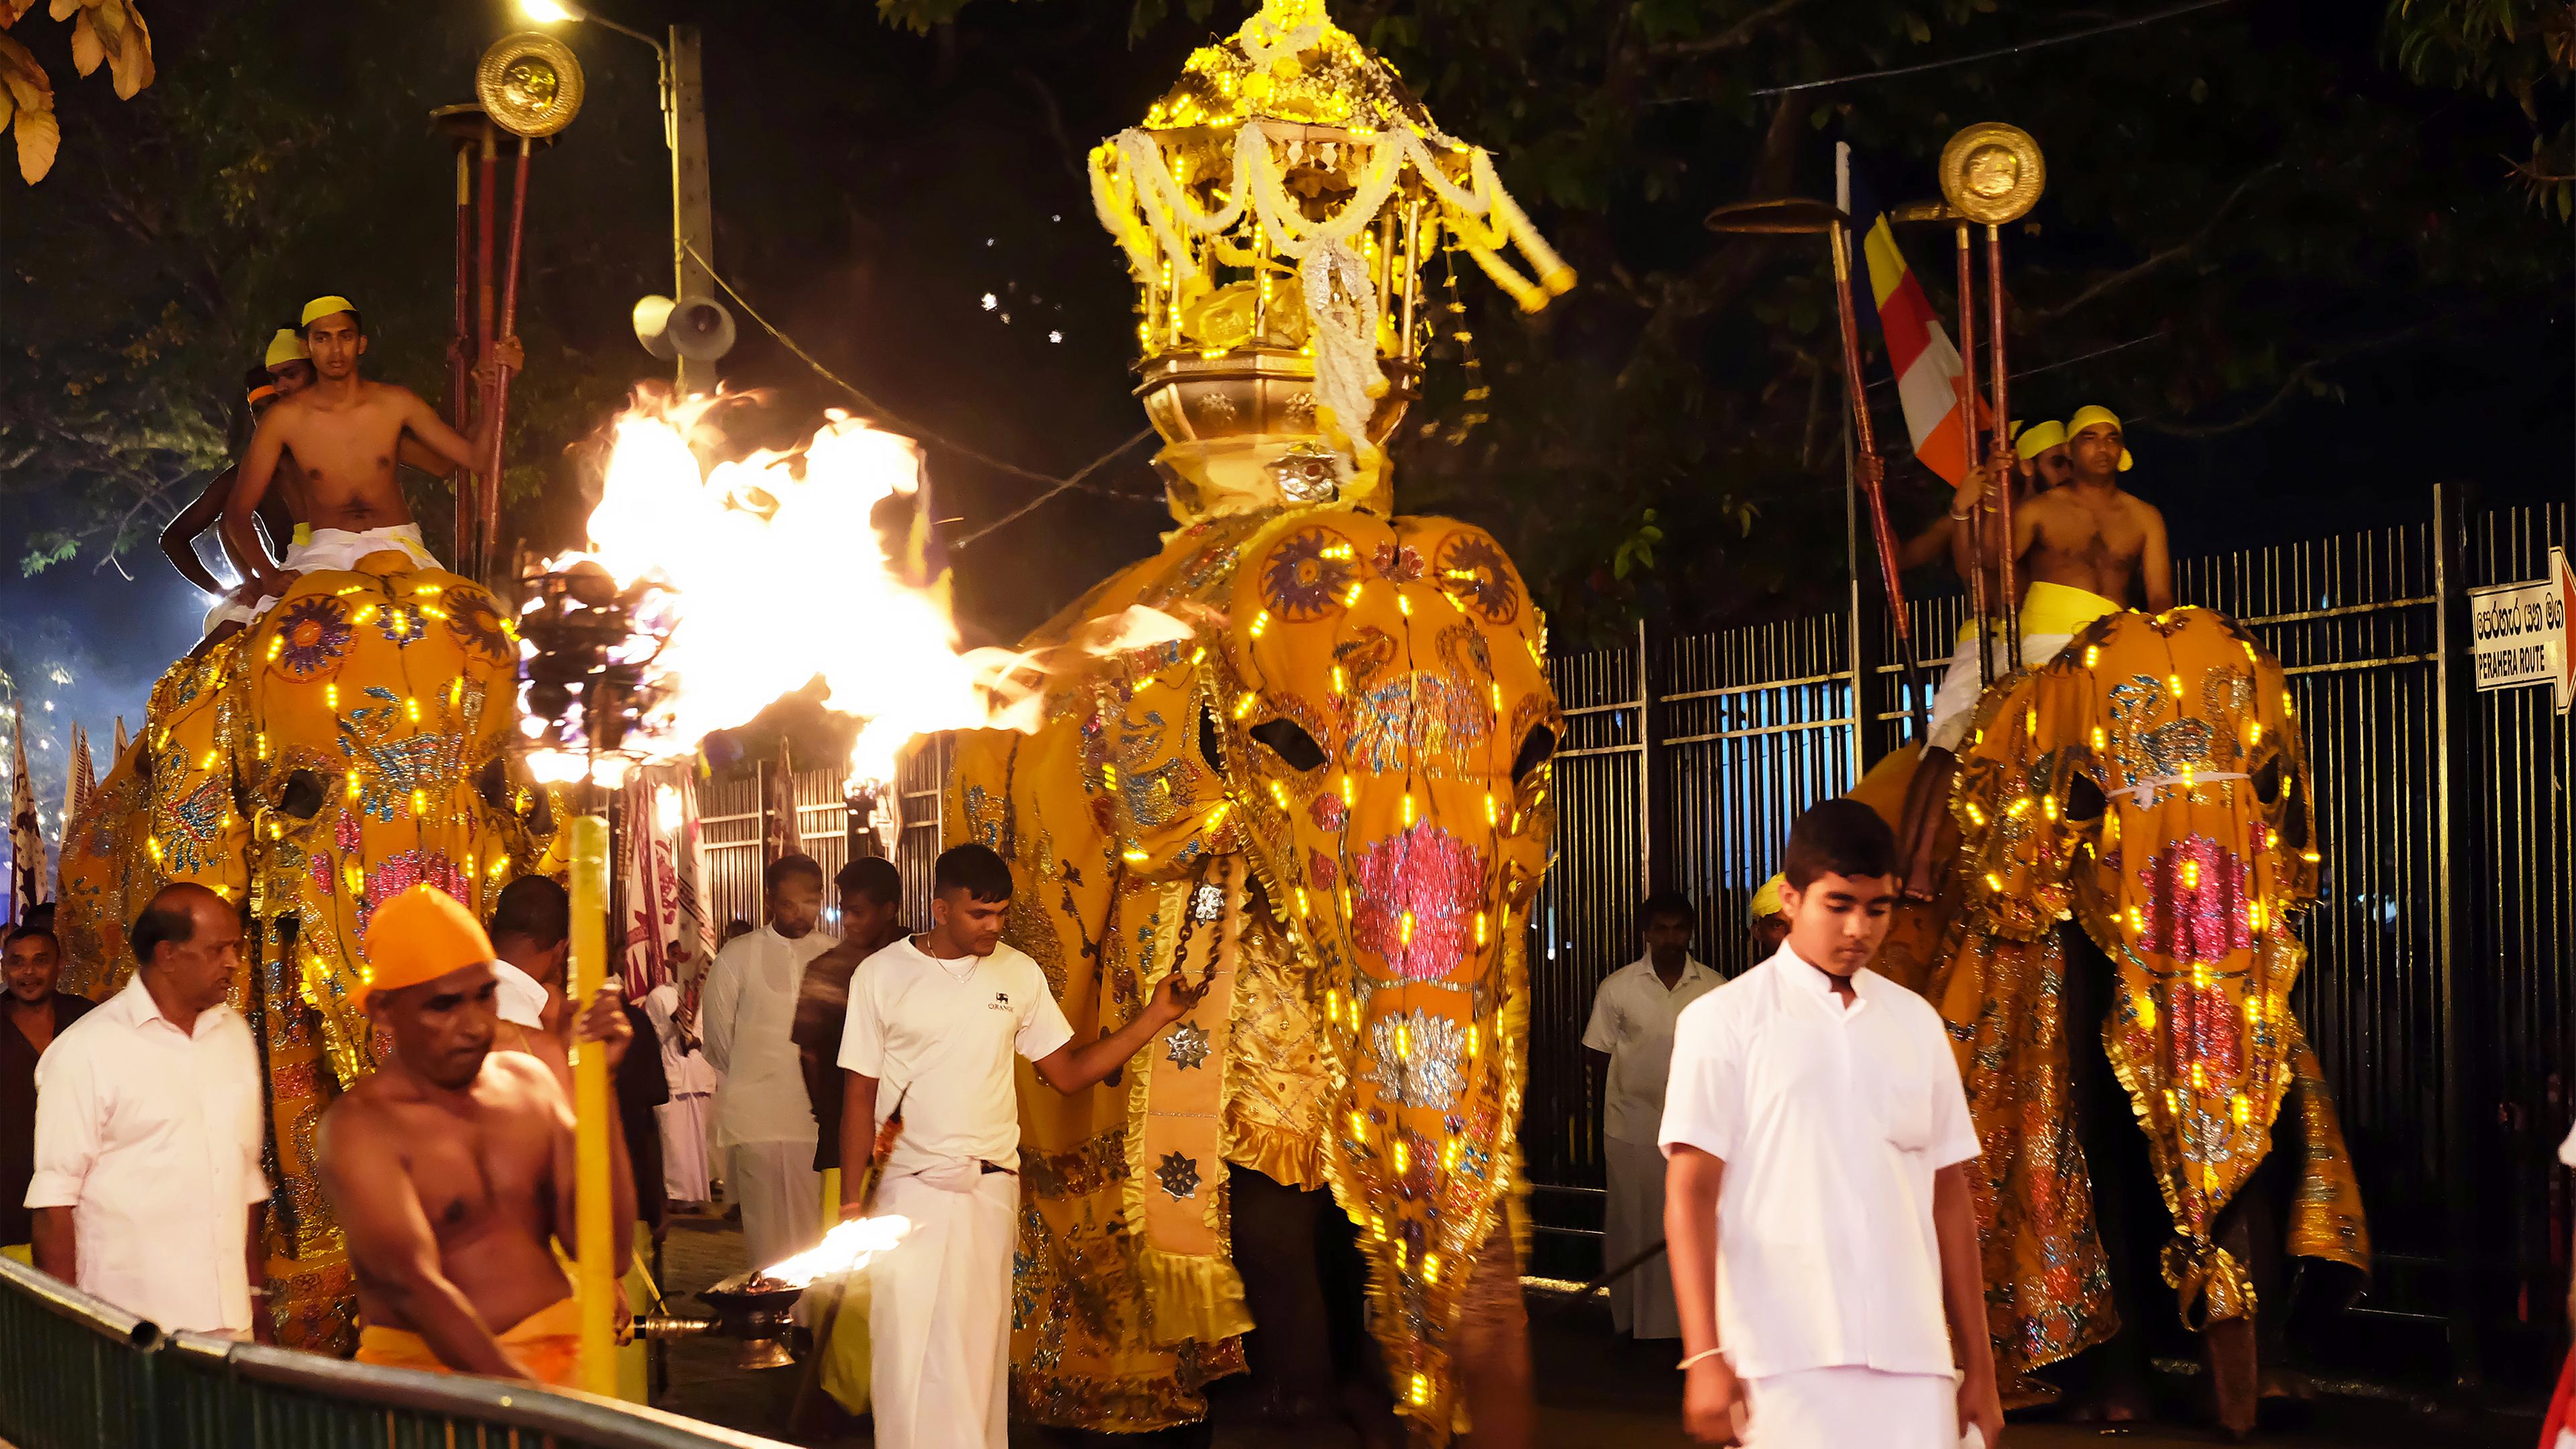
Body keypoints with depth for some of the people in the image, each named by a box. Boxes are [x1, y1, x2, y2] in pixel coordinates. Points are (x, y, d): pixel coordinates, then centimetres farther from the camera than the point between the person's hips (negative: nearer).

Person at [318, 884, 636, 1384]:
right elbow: (418, 1289, -17)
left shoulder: (528, 1081, 11)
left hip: (559, 1358, 4)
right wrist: (534, 1401, -27)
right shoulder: (360, 1127, -5)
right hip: (431, 1367, -4)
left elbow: (608, 1253, 5)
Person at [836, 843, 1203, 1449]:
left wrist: (1154, 1018, -3)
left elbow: (1069, 1071, 8)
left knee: (977, 1354, 4)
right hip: (908, 1191, -2)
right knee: (906, 1356, -5)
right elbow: (860, 1097, 0)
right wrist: (850, 1206, -4)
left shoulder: (1018, 974, 6)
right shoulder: (881, 976, -2)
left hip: (991, 1192, 2)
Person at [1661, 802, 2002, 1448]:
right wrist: (1704, 1355, -12)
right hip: (1784, 1365, -3)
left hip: (1911, 1367, 4)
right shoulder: (1725, 1019, 2)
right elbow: (1690, 1193, -3)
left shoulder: (1917, 1023, 14)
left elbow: (1949, 1197, 16)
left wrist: (1979, 1367, 14)